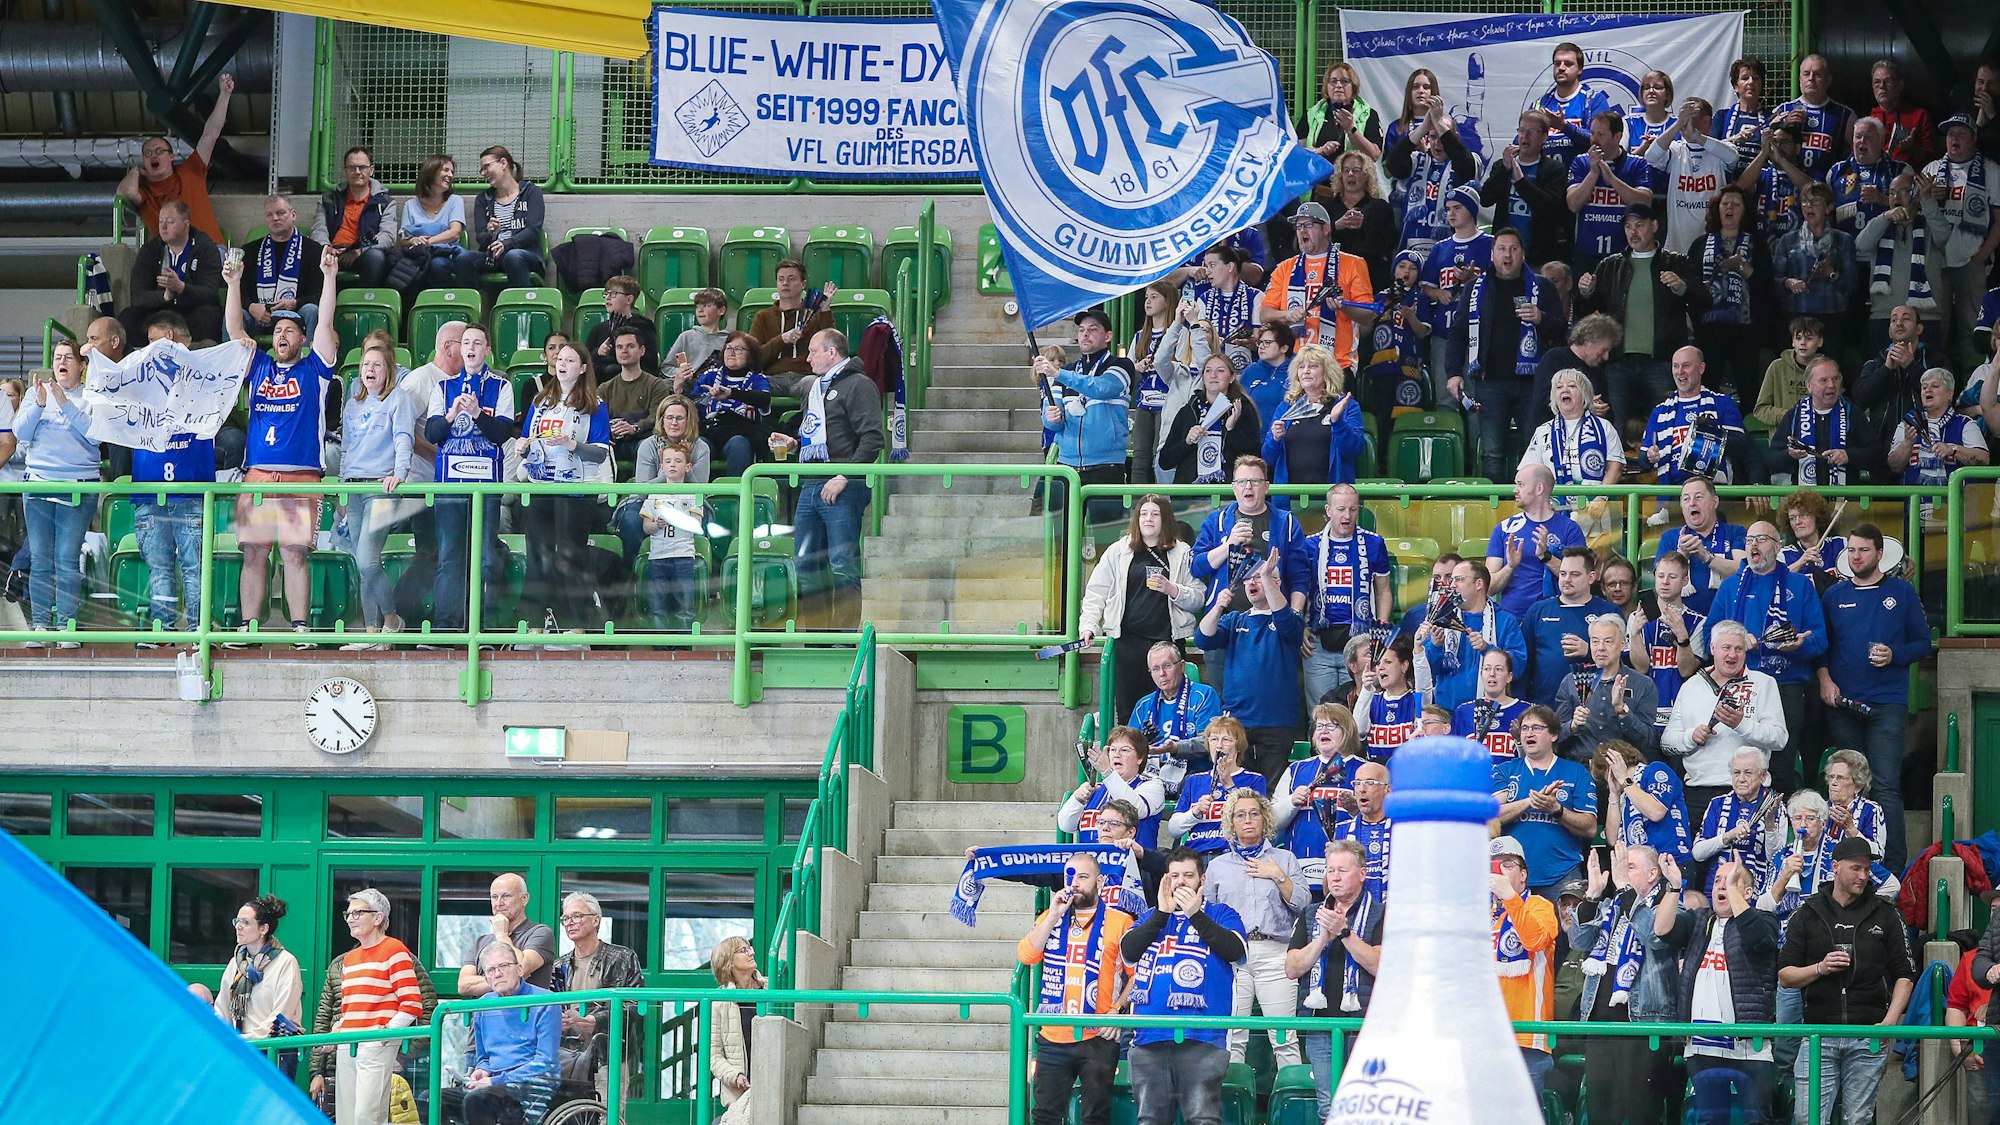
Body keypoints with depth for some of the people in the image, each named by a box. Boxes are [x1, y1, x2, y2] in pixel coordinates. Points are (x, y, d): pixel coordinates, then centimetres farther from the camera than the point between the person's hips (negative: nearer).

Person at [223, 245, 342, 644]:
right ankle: (248, 626, 5)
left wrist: (329, 277, -12)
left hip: (301, 477, -3)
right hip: (257, 475, 3)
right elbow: (234, 330, 11)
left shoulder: (313, 369, 9)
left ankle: (300, 626, -3)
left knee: (296, 554, -5)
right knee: (253, 554, 2)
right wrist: (233, 283, 0)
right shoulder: (258, 367, 17)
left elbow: (326, 325, -2)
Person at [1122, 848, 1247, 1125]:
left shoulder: (1220, 915, 11)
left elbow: (1235, 950, -8)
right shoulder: (1150, 918, 21)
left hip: (1201, 1038, -4)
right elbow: (1127, 952, 3)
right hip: (1150, 1037, 4)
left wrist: (1195, 915, -11)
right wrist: (1163, 913, -4)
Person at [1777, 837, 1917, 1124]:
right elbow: (1784, 976, 8)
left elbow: (1904, 975, 10)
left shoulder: (1884, 914, 10)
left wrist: (1890, 1021, -5)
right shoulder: (1808, 914, 9)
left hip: (1868, 1036, 0)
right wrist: (1820, 969, -10)